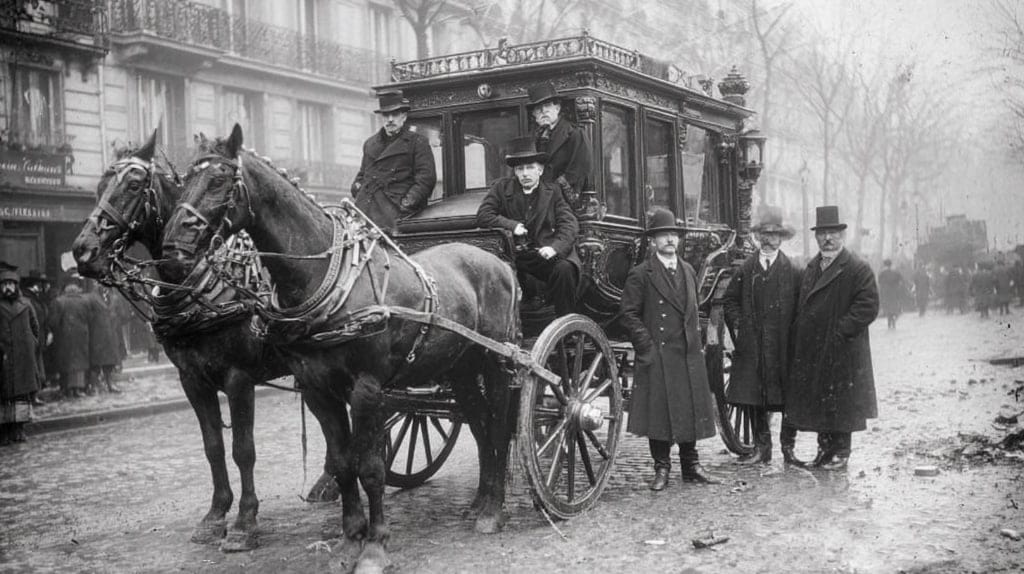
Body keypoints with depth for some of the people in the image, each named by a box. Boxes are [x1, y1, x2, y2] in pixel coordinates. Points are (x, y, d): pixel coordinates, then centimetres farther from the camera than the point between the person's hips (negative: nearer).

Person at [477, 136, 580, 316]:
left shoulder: (552, 192, 11)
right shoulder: (501, 187, 10)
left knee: (565, 269, -29)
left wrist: (555, 247, -18)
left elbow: (569, 224, 1)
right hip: (512, 257, 0)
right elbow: (482, 216, 3)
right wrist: (511, 225, -9)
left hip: (543, 254, 0)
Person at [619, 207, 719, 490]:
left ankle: (691, 466, 19)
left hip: (690, 355, 5)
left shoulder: (688, 271, 16)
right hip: (658, 357, -5)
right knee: (660, 410, -2)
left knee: (691, 409, 8)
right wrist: (648, 346, -12)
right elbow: (629, 314, -7)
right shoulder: (641, 275, -4)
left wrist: (698, 342, 14)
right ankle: (662, 468, 8)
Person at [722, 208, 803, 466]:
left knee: (788, 397, 0)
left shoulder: (792, 271, 3)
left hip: (784, 346, -2)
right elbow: (729, 300, 14)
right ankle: (761, 447, 14)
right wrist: (737, 326, 3)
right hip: (752, 345, 2)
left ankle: (788, 448, 11)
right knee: (755, 398, 4)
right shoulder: (746, 269, 8)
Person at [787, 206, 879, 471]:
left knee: (840, 404, 1)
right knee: (817, 402, 11)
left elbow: (868, 307, -15)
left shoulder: (858, 269, -8)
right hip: (810, 352, 7)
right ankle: (824, 449, 23)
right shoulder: (811, 268, 15)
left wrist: (840, 331, -19)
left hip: (842, 352, -7)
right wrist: (799, 335, 8)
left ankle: (841, 453, 13)